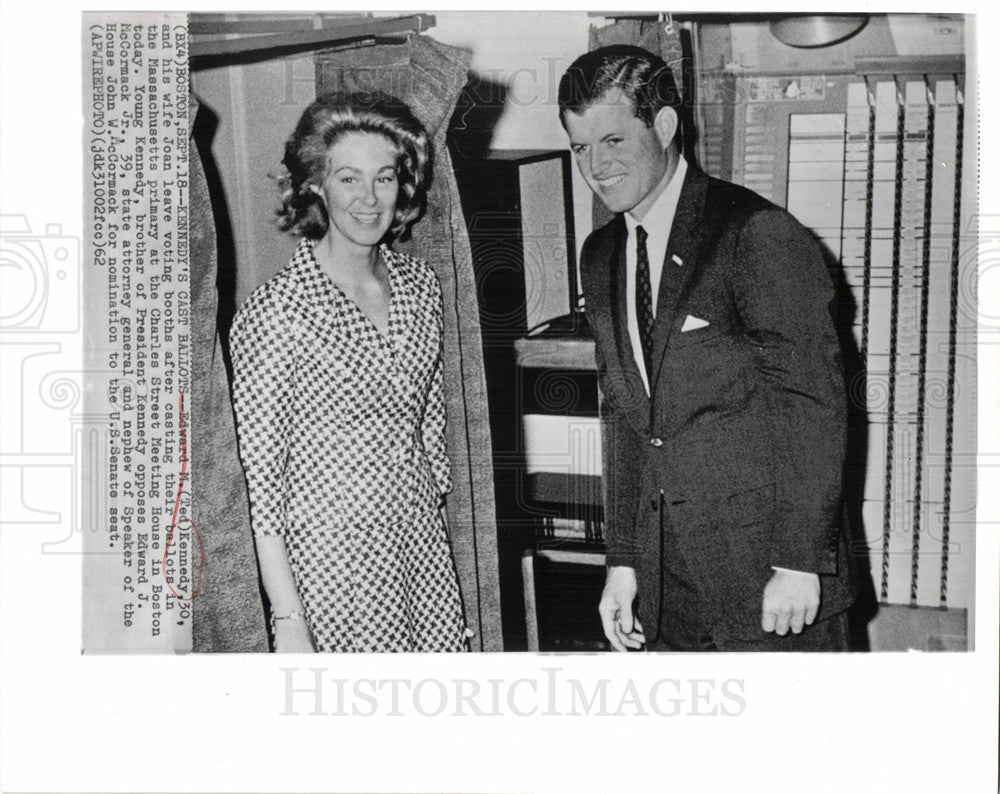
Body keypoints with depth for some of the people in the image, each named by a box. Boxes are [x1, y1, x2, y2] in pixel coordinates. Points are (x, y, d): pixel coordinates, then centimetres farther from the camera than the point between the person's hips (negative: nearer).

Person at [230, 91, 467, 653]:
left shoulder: (420, 285, 4)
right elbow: (259, 476, -13)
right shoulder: (274, 311, -15)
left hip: (424, 543, 6)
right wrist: (288, 619, -14)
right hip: (330, 559, -5)